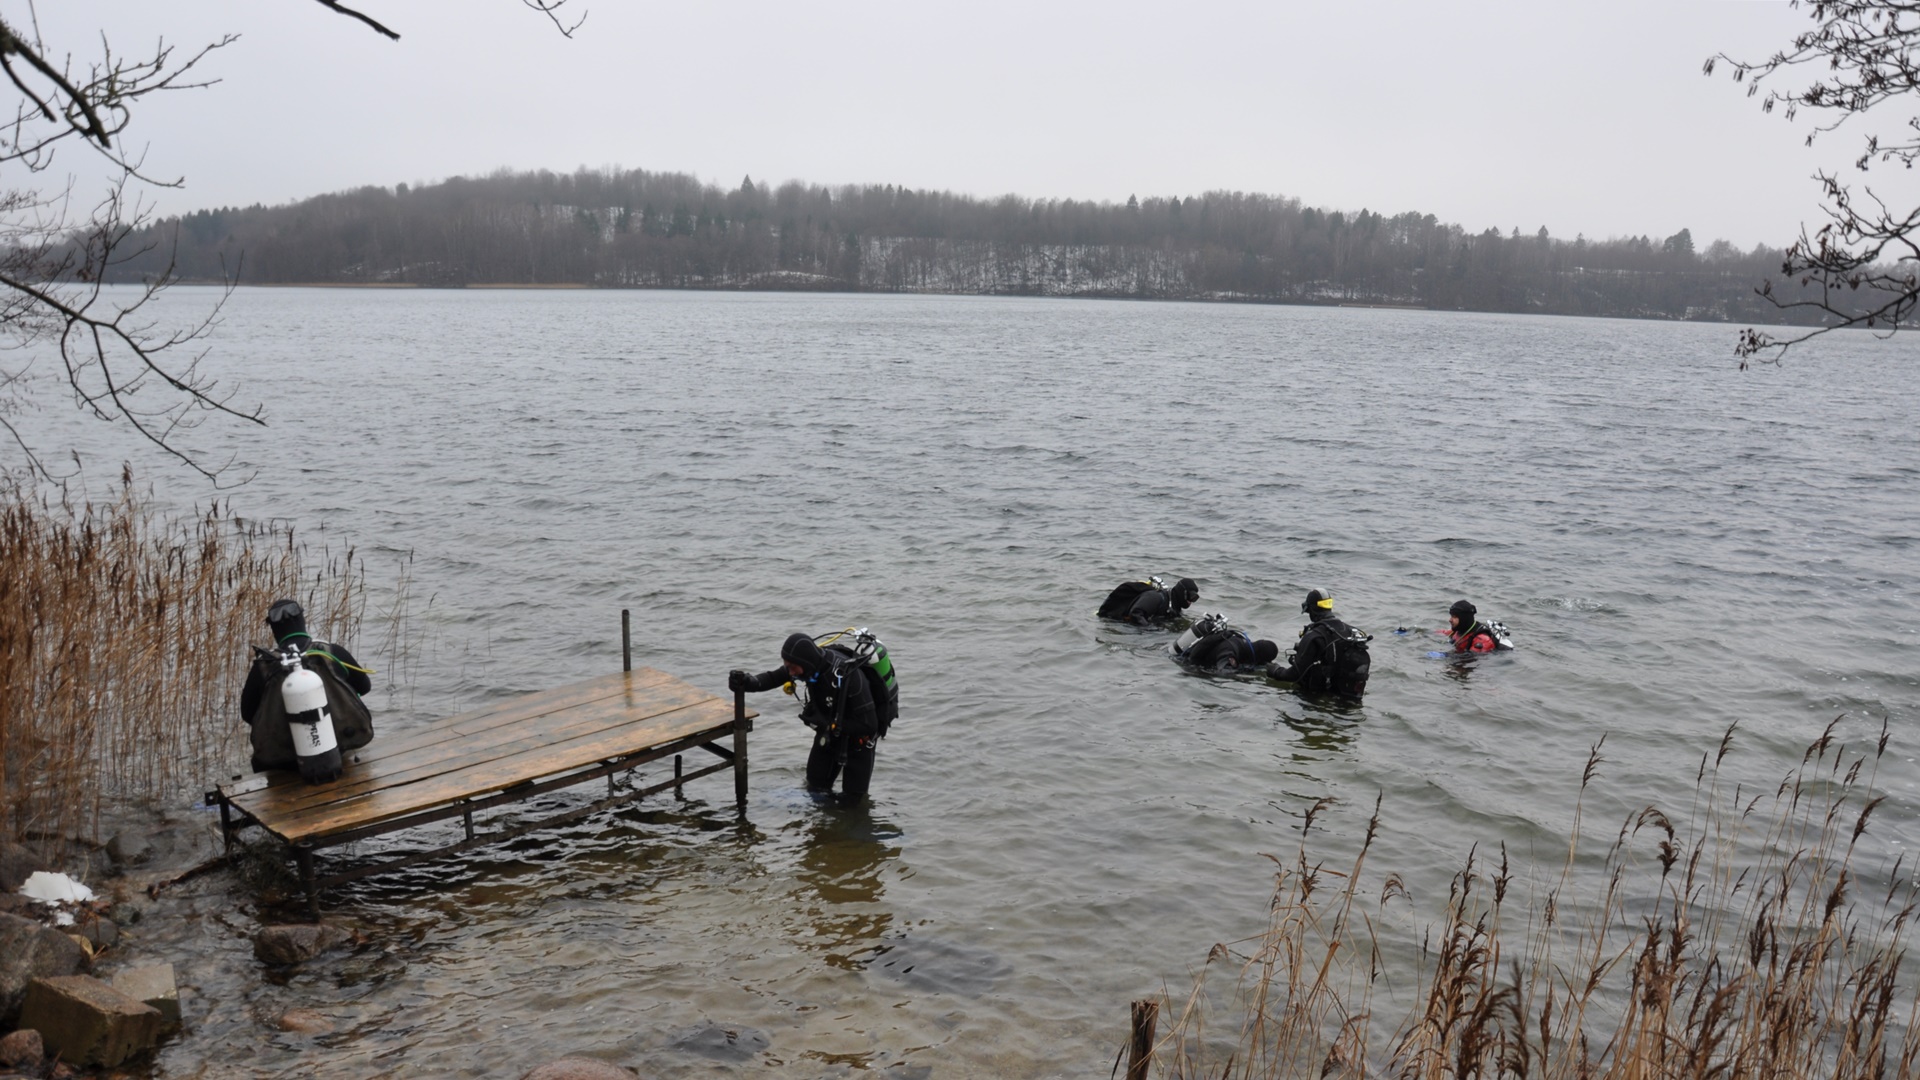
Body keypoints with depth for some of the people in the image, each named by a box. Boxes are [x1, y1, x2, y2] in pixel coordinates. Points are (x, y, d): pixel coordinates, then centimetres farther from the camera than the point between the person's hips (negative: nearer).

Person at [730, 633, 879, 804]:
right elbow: (774, 677, -8)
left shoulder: (849, 676, -39)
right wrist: (748, 682, -28)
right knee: (815, 789, 9)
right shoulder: (814, 662, -20)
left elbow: (869, 725, -33)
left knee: (851, 798, 1)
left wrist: (826, 724, -33)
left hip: (857, 737, -5)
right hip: (830, 731, 5)